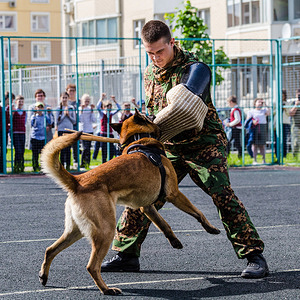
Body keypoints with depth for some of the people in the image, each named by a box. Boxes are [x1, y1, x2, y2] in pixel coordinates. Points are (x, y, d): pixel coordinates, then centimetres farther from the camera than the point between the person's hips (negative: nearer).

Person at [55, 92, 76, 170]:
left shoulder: (71, 108, 7)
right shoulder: (58, 108, 2)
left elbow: (74, 121, 8)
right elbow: (57, 121, -2)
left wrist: (69, 115, -7)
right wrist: (64, 114, -10)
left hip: (69, 129, 1)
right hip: (61, 130, -1)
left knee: (68, 149, 1)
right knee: (62, 149, -3)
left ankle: (68, 165, 6)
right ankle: (62, 165, 2)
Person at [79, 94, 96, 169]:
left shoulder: (90, 109, 8)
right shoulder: (79, 109, 0)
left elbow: (94, 120, -1)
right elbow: (80, 120, -13)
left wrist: (92, 110, -6)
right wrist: (81, 110, -16)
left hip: (90, 130, 4)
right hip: (82, 130, -3)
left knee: (88, 148, 2)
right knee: (85, 148, -14)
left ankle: (87, 164, 8)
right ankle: (83, 164, -5)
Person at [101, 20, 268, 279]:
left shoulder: (194, 68, -16)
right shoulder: (150, 73, 8)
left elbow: (183, 111, -29)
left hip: (203, 143, -6)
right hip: (169, 147, 6)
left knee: (223, 195, -17)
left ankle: (254, 256, -11)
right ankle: (126, 255, 13)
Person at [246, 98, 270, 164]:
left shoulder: (264, 110, 15)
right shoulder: (251, 111, 10)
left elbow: (268, 113, -7)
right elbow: (247, 120, 4)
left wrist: (265, 105, -9)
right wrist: (252, 122, -16)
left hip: (263, 128, 2)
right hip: (254, 128, -2)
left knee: (262, 145, 2)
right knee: (255, 144, -5)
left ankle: (264, 160, 7)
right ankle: (254, 160, -3)